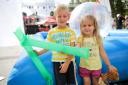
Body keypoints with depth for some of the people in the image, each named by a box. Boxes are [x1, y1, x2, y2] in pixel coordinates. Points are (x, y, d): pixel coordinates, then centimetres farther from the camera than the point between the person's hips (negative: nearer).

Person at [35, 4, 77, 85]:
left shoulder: (71, 32, -5)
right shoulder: (51, 32, 0)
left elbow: (72, 50, -8)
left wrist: (66, 63, -15)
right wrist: (39, 53, -7)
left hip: (69, 61, -1)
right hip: (57, 61, 1)